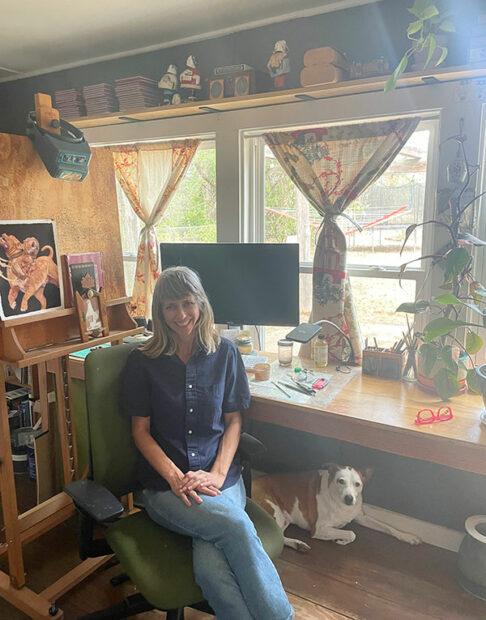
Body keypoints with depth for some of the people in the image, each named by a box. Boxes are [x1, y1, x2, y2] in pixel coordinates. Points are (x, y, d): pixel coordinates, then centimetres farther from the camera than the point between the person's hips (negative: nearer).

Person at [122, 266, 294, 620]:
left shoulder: (224, 353, 8)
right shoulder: (143, 362, 4)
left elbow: (234, 421, 9)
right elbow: (141, 430, 4)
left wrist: (217, 474, -7)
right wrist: (176, 478, -11)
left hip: (220, 477, 1)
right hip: (165, 484, -1)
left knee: (209, 565, -30)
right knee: (236, 525, -31)